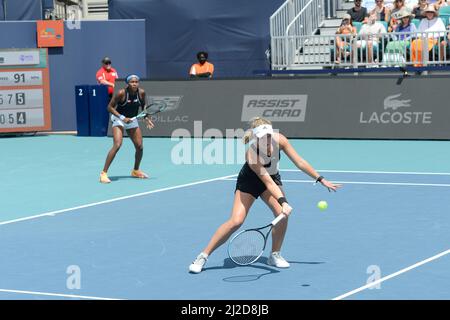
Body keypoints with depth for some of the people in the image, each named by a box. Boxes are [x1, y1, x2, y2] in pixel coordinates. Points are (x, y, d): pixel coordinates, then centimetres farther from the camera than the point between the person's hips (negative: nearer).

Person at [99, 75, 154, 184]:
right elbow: (110, 107, -16)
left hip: (132, 120, 6)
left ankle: (135, 171, 29)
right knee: (117, 145, -22)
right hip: (119, 119, -6)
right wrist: (122, 117, -25)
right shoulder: (121, 93, -23)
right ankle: (103, 173, -19)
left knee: (140, 147, 4)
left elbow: (143, 106, 11)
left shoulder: (141, 93, -9)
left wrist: (146, 118, -3)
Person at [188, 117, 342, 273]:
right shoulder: (251, 154, -37)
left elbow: (300, 163, -18)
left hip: (272, 177, 4)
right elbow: (268, 182, -39)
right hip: (249, 181, -4)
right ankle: (203, 256, -6)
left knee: (282, 215, -19)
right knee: (236, 221, -16)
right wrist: (283, 202, -50)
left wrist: (321, 179, -17)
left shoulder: (279, 140, -26)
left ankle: (275, 255, 1)